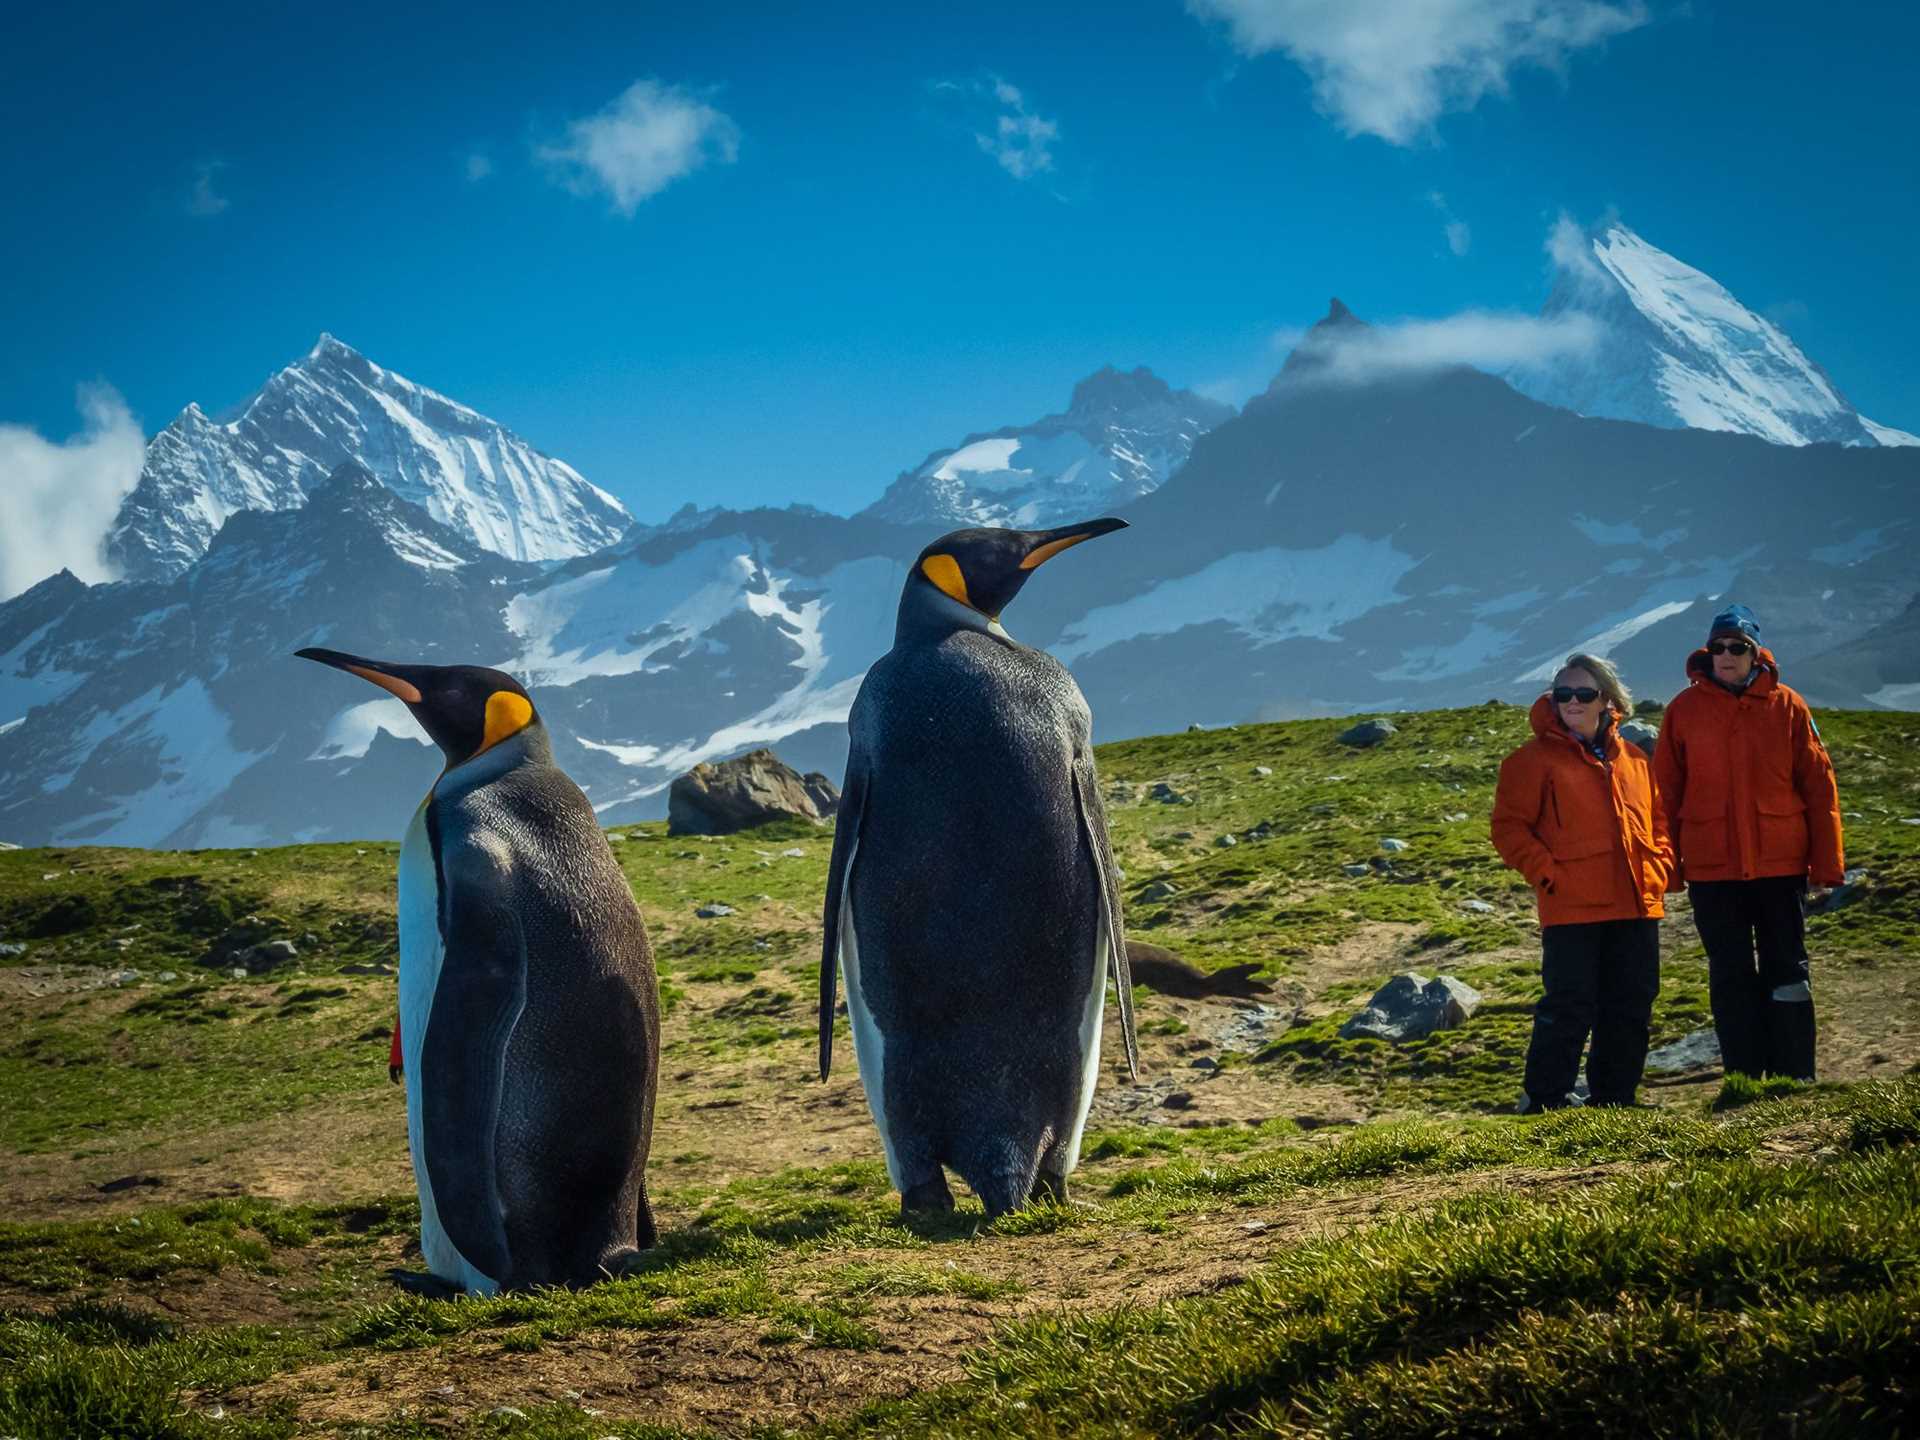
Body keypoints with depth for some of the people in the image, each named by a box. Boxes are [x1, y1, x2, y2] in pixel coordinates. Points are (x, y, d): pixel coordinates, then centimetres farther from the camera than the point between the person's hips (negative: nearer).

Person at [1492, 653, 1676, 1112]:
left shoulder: (1634, 761, 14)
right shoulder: (1537, 758, -2)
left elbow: (1657, 822, 22)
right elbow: (1508, 827, -5)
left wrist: (1658, 871, 7)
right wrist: (1549, 875, -12)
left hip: (1637, 905, 6)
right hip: (1571, 910, -6)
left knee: (1631, 1009, 9)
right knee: (1570, 1007, -7)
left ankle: (1614, 1097, 20)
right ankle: (1544, 1100, 3)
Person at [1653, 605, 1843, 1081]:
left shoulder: (1786, 707, 0)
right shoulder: (1685, 709, 1)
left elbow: (1818, 786, 1)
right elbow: (1666, 791, 3)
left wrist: (1827, 861, -3)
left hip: (1780, 864, 0)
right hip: (1712, 869, 0)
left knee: (1787, 971, 5)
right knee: (1731, 977, 6)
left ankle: (1794, 1081, 12)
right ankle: (1744, 1080, 13)